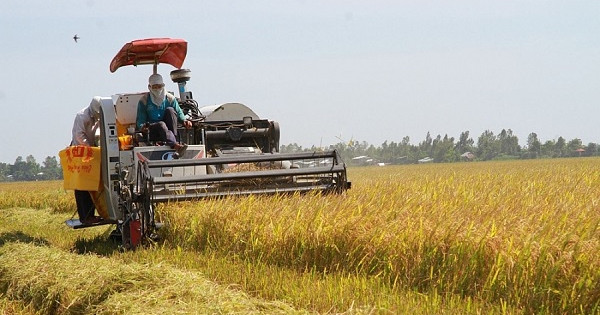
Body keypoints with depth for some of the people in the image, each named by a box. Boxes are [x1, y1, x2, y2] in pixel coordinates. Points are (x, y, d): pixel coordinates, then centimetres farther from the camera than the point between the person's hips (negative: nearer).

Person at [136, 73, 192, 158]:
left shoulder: (170, 98, 10)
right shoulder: (144, 101, 3)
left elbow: (179, 113, 11)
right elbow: (140, 120, -1)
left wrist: (184, 120, -12)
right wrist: (142, 127, -25)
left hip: (168, 130, 3)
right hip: (152, 133, -3)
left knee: (170, 110, -20)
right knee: (161, 124, -36)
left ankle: (174, 139, -36)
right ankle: (176, 145, -64)